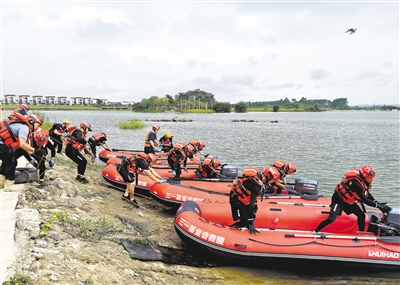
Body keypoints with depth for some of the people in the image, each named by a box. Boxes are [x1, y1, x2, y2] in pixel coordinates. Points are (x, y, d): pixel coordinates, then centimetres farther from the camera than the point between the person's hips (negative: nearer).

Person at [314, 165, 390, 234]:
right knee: (331, 219, -22)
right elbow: (364, 200, -29)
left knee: (362, 215, 4)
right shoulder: (356, 183, -31)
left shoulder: (364, 182, -3)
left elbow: (368, 195, 10)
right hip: (339, 200, -9)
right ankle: (315, 232, -14)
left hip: (349, 202, 9)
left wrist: (379, 204, 0)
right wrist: (378, 206, -26)